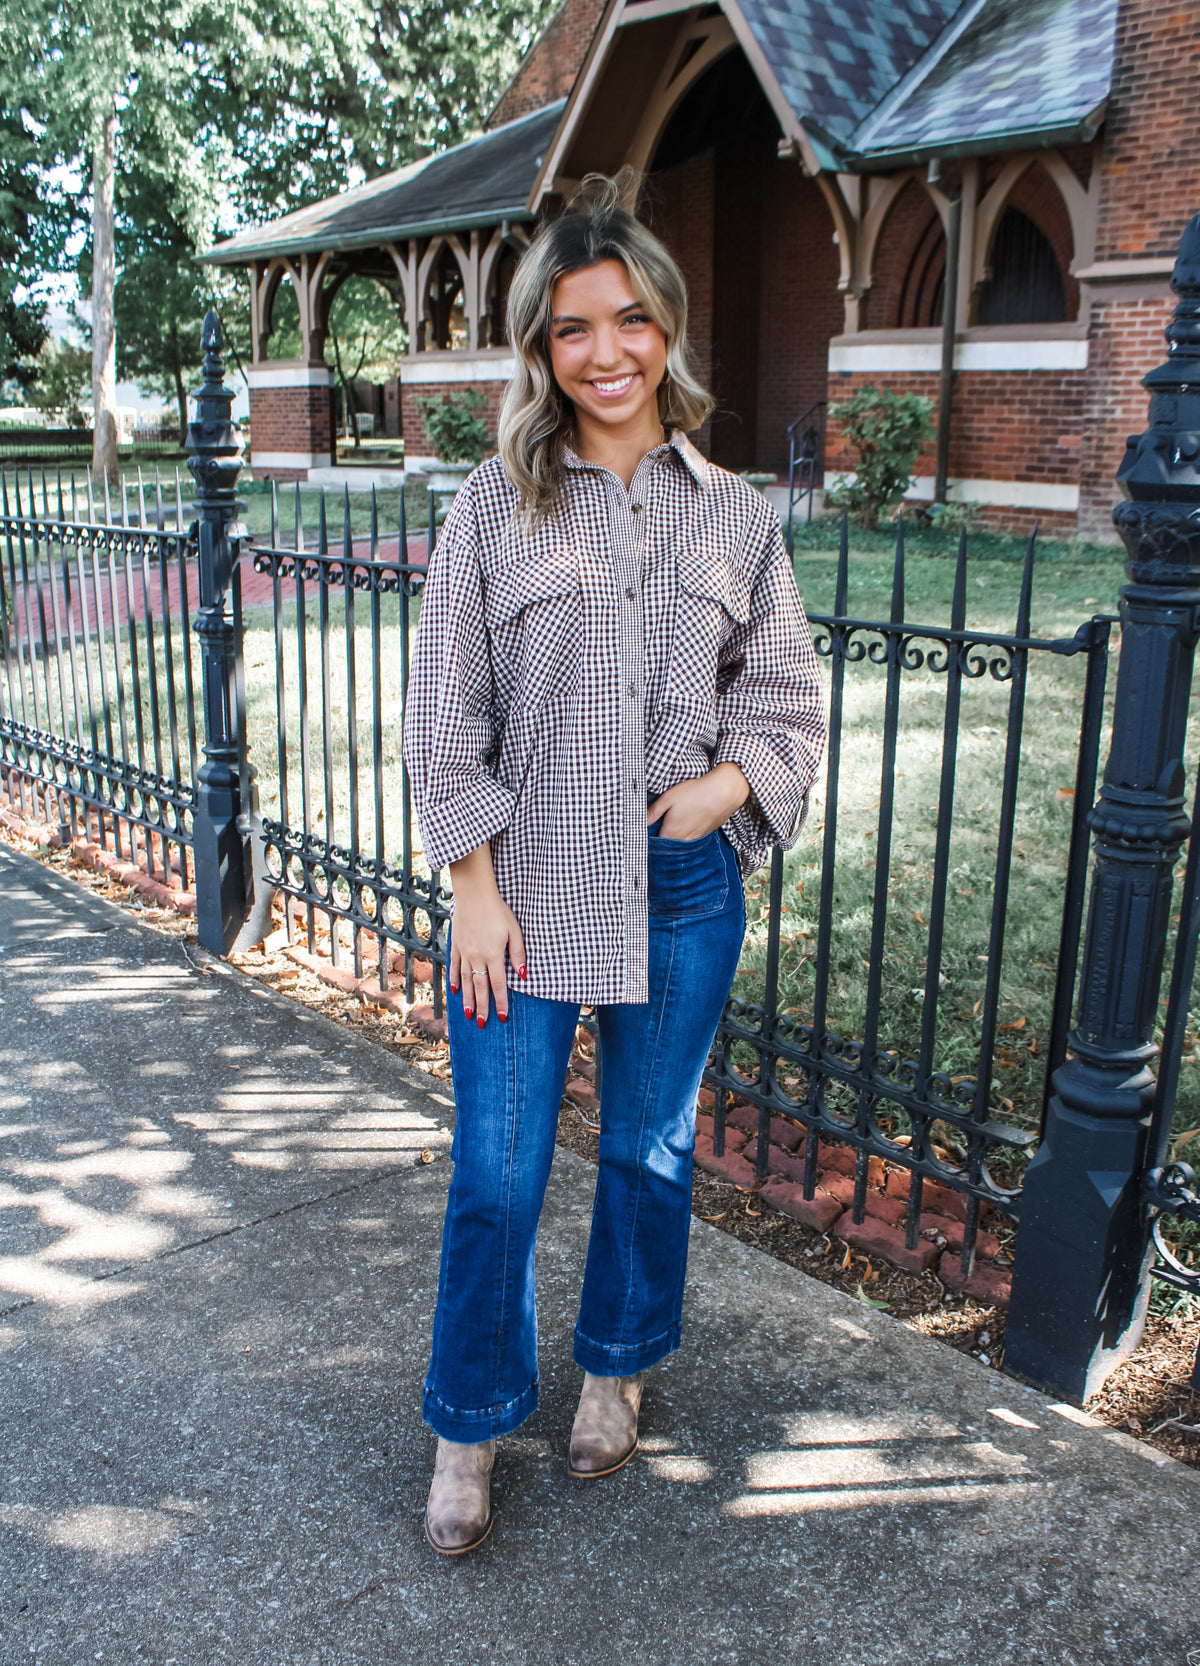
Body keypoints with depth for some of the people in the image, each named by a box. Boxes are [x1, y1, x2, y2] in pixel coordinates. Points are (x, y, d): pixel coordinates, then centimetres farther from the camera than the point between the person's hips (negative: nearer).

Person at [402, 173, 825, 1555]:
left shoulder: (734, 515, 4)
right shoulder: (497, 504, -2)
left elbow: (787, 696, 9)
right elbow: (444, 712, -3)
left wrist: (731, 782, -11)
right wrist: (476, 892, -8)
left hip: (683, 884, 2)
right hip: (527, 882, -2)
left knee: (652, 1152, 16)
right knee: (495, 1176, 4)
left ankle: (617, 1369, 42)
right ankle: (469, 1431, 28)